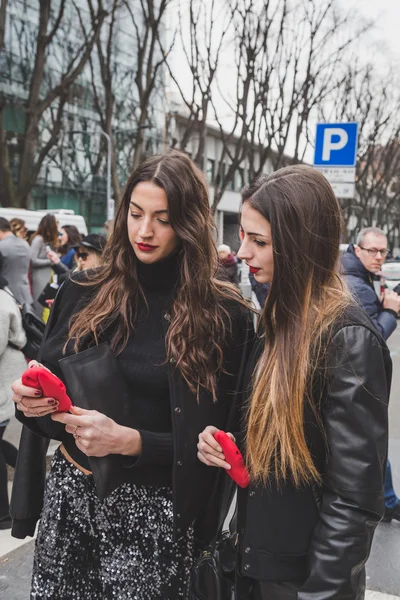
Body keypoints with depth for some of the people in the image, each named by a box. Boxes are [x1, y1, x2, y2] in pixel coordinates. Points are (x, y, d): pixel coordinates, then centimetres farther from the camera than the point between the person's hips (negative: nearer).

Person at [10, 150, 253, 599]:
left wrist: (129, 441, -20)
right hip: (68, 492, 4)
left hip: (152, 509, -3)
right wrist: (32, 400, -11)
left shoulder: (223, 315, -9)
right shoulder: (83, 293, 2)